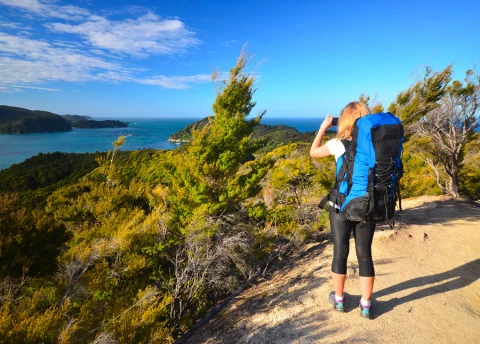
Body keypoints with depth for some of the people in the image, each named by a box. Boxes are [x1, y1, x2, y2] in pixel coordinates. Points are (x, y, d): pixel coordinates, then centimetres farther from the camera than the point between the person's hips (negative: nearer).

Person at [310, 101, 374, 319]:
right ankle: (365, 305, 25)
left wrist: (323, 127, 13)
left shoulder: (338, 144, -10)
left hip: (341, 207, -2)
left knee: (340, 252, 12)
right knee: (365, 254, 13)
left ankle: (338, 299, 30)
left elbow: (314, 152, 7)